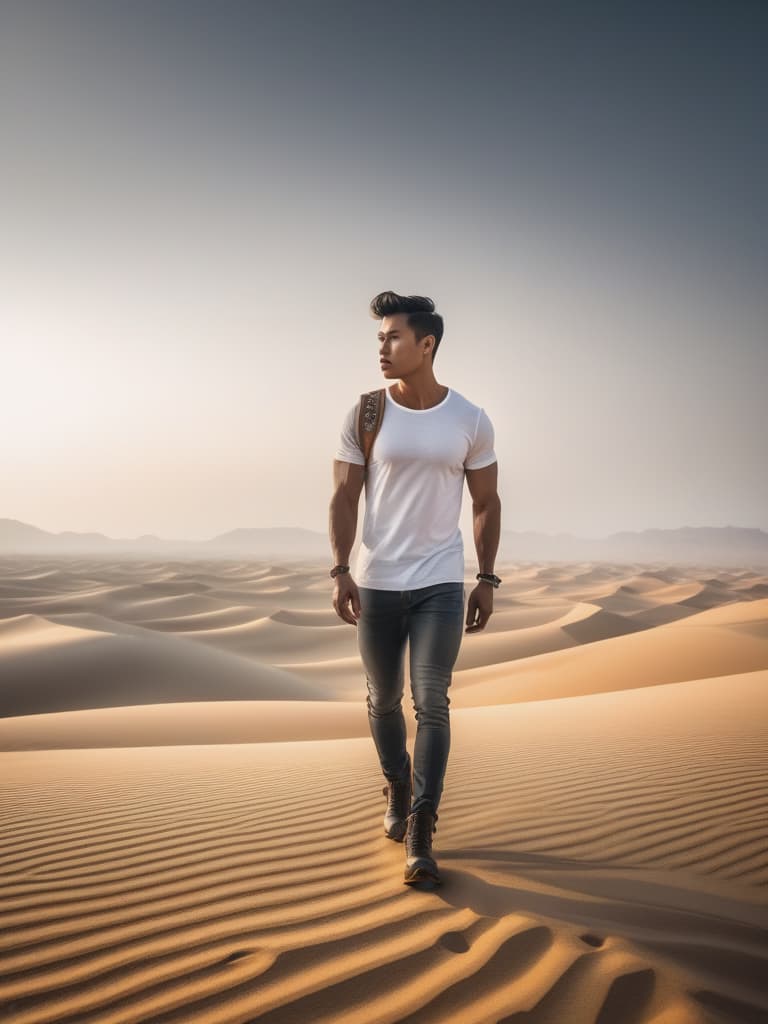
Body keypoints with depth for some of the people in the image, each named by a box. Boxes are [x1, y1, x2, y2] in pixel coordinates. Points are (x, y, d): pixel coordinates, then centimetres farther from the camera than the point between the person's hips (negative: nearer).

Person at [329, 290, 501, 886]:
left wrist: (487, 580, 4)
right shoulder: (365, 414, -1)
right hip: (376, 584, 1)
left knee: (432, 703, -8)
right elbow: (345, 497, -1)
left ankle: (420, 835, 0)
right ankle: (398, 791, 38)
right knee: (384, 699, 13)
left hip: (441, 586, -1)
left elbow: (486, 503, 6)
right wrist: (341, 571, -11)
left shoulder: (471, 421, -1)